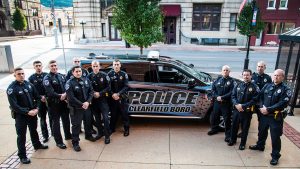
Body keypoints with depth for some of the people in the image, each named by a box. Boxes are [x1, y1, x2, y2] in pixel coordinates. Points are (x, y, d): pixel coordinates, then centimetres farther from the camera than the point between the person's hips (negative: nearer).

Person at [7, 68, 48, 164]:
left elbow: (37, 97, 5)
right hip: (20, 115, -5)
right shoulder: (11, 88, -15)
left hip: (33, 112, 5)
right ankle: (22, 155, 17)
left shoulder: (29, 84, 0)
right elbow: (14, 106, -18)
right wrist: (27, 112, -21)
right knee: (21, 135, 4)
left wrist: (36, 108, -8)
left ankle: (37, 145, 44)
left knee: (33, 130, 23)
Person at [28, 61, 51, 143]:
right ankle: (45, 136, 22)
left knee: (52, 117, 10)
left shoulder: (47, 75, 0)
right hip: (40, 101, 0)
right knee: (43, 119, 10)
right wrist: (40, 97, -15)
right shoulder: (31, 78, 0)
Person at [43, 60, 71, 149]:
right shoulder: (47, 78, -10)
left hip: (64, 101, 6)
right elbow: (50, 92, -20)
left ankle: (68, 135, 37)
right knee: (56, 122, 4)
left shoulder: (61, 76, 9)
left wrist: (65, 94, -11)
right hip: (54, 103, -6)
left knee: (66, 119, 18)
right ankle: (59, 141, 15)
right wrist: (60, 96, -21)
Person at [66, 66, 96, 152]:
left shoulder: (86, 80, 2)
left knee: (88, 122, 19)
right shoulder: (69, 83, -12)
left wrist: (88, 102, -14)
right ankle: (75, 143, 14)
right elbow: (71, 97, -17)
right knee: (76, 125, 1)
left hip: (87, 105, 5)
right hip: (75, 108, -5)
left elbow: (91, 91, 1)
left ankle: (88, 135, 42)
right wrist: (81, 104, -20)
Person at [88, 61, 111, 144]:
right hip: (94, 100, 3)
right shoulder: (89, 76, 1)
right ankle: (100, 132, 30)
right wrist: (93, 93, -12)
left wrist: (100, 93, -14)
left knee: (105, 118, -5)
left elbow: (108, 87, -5)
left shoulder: (104, 75, -5)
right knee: (97, 118, 13)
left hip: (103, 99, -3)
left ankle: (107, 136, 5)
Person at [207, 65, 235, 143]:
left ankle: (228, 135, 13)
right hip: (217, 102, 5)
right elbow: (213, 90, 6)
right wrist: (217, 97, -10)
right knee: (214, 116, 16)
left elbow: (231, 92, -13)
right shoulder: (218, 79, 9)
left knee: (227, 119, 1)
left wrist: (222, 97, -19)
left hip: (226, 103, -4)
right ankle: (214, 129, 39)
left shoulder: (232, 81, -4)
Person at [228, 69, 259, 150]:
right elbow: (233, 96, 5)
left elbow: (254, 100, -12)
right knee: (234, 125, 13)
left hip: (247, 111, -3)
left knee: (245, 128, 8)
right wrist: (236, 104, -12)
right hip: (236, 109, 3)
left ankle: (242, 143, 24)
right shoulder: (238, 85, 6)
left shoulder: (254, 87, -6)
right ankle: (233, 140, 32)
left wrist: (243, 106, -17)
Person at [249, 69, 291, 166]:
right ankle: (260, 145, 44)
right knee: (262, 131, 21)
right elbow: (260, 96, 8)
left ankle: (275, 156, 20)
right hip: (263, 114, 5)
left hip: (276, 117, -5)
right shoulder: (267, 86, 6)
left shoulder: (285, 90, -8)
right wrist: (262, 107, -9)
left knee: (275, 137, 4)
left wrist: (268, 109, -22)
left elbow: (282, 104, -18)